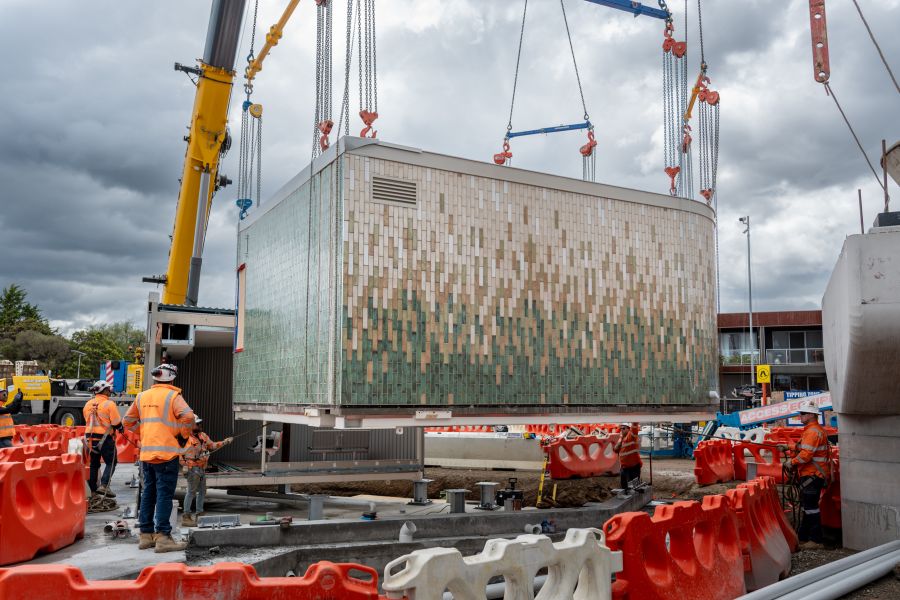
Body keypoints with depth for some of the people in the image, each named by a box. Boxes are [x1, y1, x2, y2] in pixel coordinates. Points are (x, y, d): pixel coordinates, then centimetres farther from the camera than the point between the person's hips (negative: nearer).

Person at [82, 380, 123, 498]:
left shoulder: (88, 404, 8)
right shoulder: (109, 404, -12)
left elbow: (87, 421, 15)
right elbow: (116, 422, -12)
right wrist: (120, 428, 8)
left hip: (90, 438, 6)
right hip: (105, 438, -6)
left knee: (93, 464, 15)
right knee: (110, 462, 5)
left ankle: (93, 490, 19)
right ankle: (104, 485, -10)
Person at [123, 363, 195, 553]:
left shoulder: (142, 397, 12)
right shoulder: (172, 396, -7)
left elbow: (128, 421, 18)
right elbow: (188, 416, -22)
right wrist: (183, 435, -7)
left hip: (146, 453, 6)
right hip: (166, 453, -6)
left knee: (148, 494, 14)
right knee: (164, 495, -3)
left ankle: (146, 535, 20)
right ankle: (163, 537, -4)